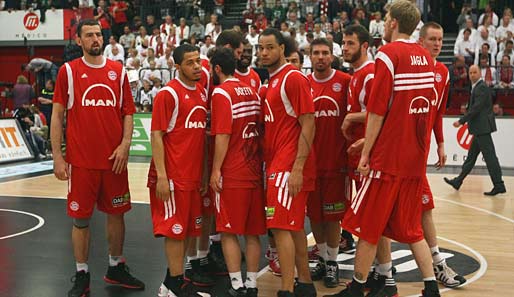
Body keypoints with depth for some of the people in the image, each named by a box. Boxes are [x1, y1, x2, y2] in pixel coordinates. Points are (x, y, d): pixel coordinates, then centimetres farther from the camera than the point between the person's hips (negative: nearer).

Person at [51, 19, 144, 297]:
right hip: (81, 160, -2)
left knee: (116, 213, 11)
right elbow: (57, 116, 0)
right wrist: (57, 156, -6)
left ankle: (116, 267, 28)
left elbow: (128, 113, 9)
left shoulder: (118, 71, 6)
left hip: (114, 159, 3)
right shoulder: (68, 71, -1)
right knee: (80, 218, 3)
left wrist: (125, 144, -6)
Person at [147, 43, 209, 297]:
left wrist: (207, 172, 15)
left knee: (189, 229, 11)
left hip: (194, 175, 7)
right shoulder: (168, 94, -10)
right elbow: (156, 136, -12)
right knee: (175, 230, -3)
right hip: (173, 176, -7)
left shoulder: (203, 93, 12)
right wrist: (161, 177, -18)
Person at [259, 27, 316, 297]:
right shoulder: (271, 81, 16)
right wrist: (268, 163, 14)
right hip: (276, 163, 9)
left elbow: (308, 125, -16)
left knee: (281, 226, -11)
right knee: (294, 226, 13)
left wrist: (297, 168, -21)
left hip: (289, 166, -9)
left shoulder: (294, 78, -11)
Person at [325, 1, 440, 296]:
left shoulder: (389, 53, -11)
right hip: (415, 158, 7)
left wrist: (366, 152, -7)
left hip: (387, 158, -7)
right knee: (410, 227, 15)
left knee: (367, 226, 5)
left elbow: (377, 111, -14)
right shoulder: (426, 57, 10)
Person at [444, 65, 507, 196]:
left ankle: (499, 185, -7)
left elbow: (476, 108, -20)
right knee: (471, 156, 14)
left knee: (489, 156, -8)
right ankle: (458, 181, 21)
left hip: (483, 127, -10)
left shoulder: (482, 87, -13)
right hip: (479, 129, 10)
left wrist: (461, 121, -18)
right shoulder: (477, 87, 18)